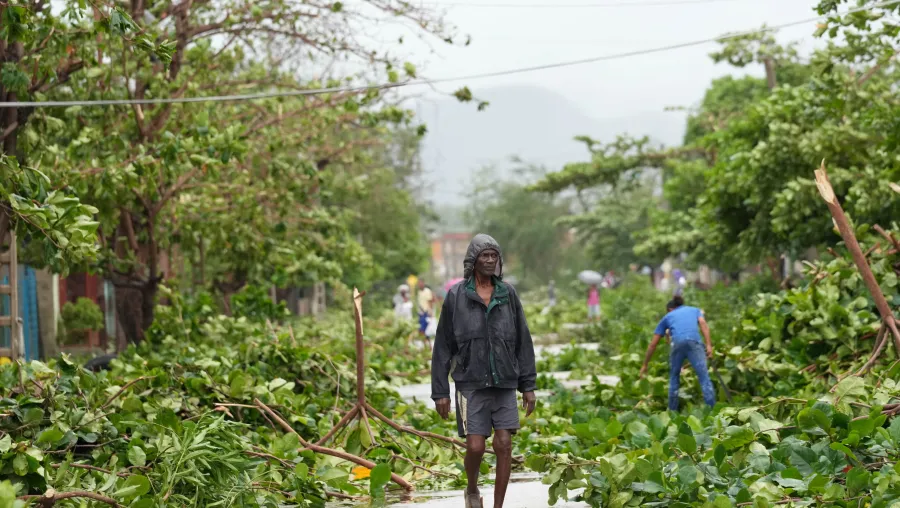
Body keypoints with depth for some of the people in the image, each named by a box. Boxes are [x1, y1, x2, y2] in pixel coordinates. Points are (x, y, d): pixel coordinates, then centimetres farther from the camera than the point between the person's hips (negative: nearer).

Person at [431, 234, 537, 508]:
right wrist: (440, 391, -4)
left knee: (504, 446, -4)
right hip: (471, 383, -2)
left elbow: (523, 342, 6)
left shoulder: (508, 294, 1)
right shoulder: (456, 296, -5)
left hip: (504, 383, 2)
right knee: (475, 447, -8)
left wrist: (529, 385, 3)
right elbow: (443, 346, -1)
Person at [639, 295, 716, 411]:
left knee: (674, 377, 20)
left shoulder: (667, 317, 34)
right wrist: (709, 345, 0)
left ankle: (673, 411, 19)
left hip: (677, 344, 1)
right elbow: (703, 324, 10)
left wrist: (645, 365, 40)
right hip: (694, 342, -1)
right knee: (704, 378, -3)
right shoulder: (695, 310, 34)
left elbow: (653, 344, 33)